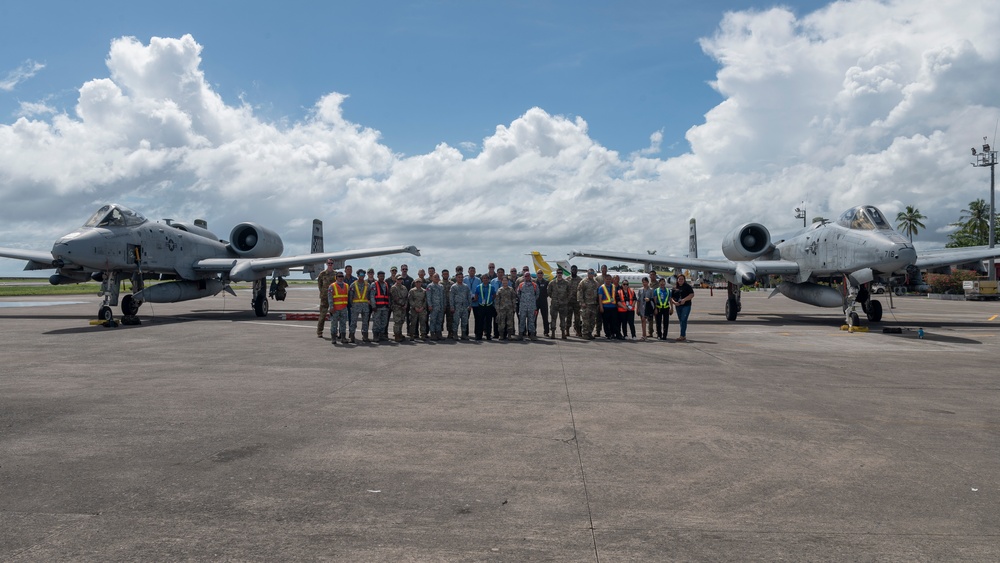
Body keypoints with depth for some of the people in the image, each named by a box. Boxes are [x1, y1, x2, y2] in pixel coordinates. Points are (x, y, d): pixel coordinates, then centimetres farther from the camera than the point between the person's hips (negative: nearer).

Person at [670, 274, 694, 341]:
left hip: (686, 306, -5)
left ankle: (682, 336, -15)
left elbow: (692, 295, -9)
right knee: (681, 321, 8)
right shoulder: (674, 288, 13)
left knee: (683, 320, -13)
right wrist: (674, 302, -8)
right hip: (678, 306, 5)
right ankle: (684, 336, 15)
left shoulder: (688, 286, 1)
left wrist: (684, 300, -19)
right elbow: (671, 297, 12)